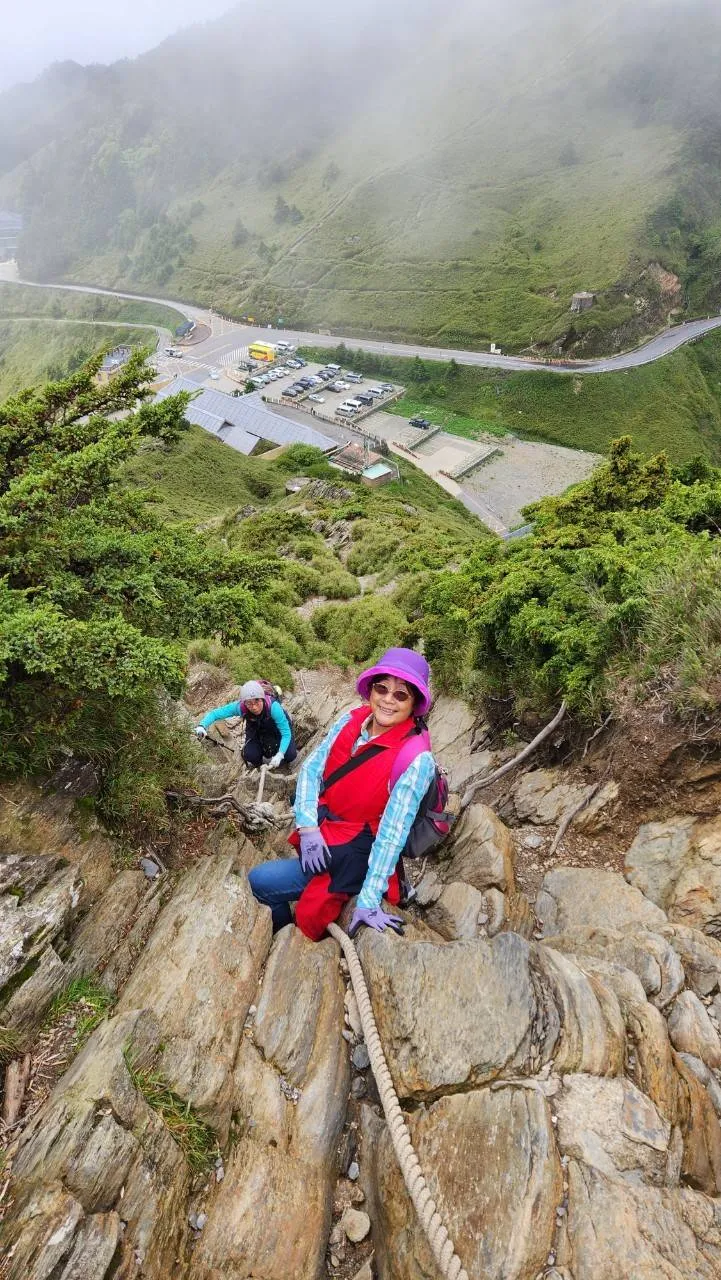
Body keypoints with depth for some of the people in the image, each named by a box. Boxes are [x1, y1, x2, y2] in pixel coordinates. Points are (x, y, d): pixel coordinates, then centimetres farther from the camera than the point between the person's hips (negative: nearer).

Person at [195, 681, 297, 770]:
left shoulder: (273, 706, -41)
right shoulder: (240, 707, -34)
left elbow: (286, 733, -36)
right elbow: (215, 713, -27)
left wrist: (279, 755, -48)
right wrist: (202, 726, -47)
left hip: (278, 728, -2)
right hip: (256, 731, 2)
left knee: (290, 755, -21)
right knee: (249, 756, -21)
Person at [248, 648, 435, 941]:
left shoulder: (416, 759, -24)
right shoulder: (352, 720, -8)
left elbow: (392, 833, -24)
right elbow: (312, 768, -4)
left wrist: (368, 902, -22)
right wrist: (308, 827, -15)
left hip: (353, 853, -6)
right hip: (319, 836, 6)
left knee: (260, 881, -6)